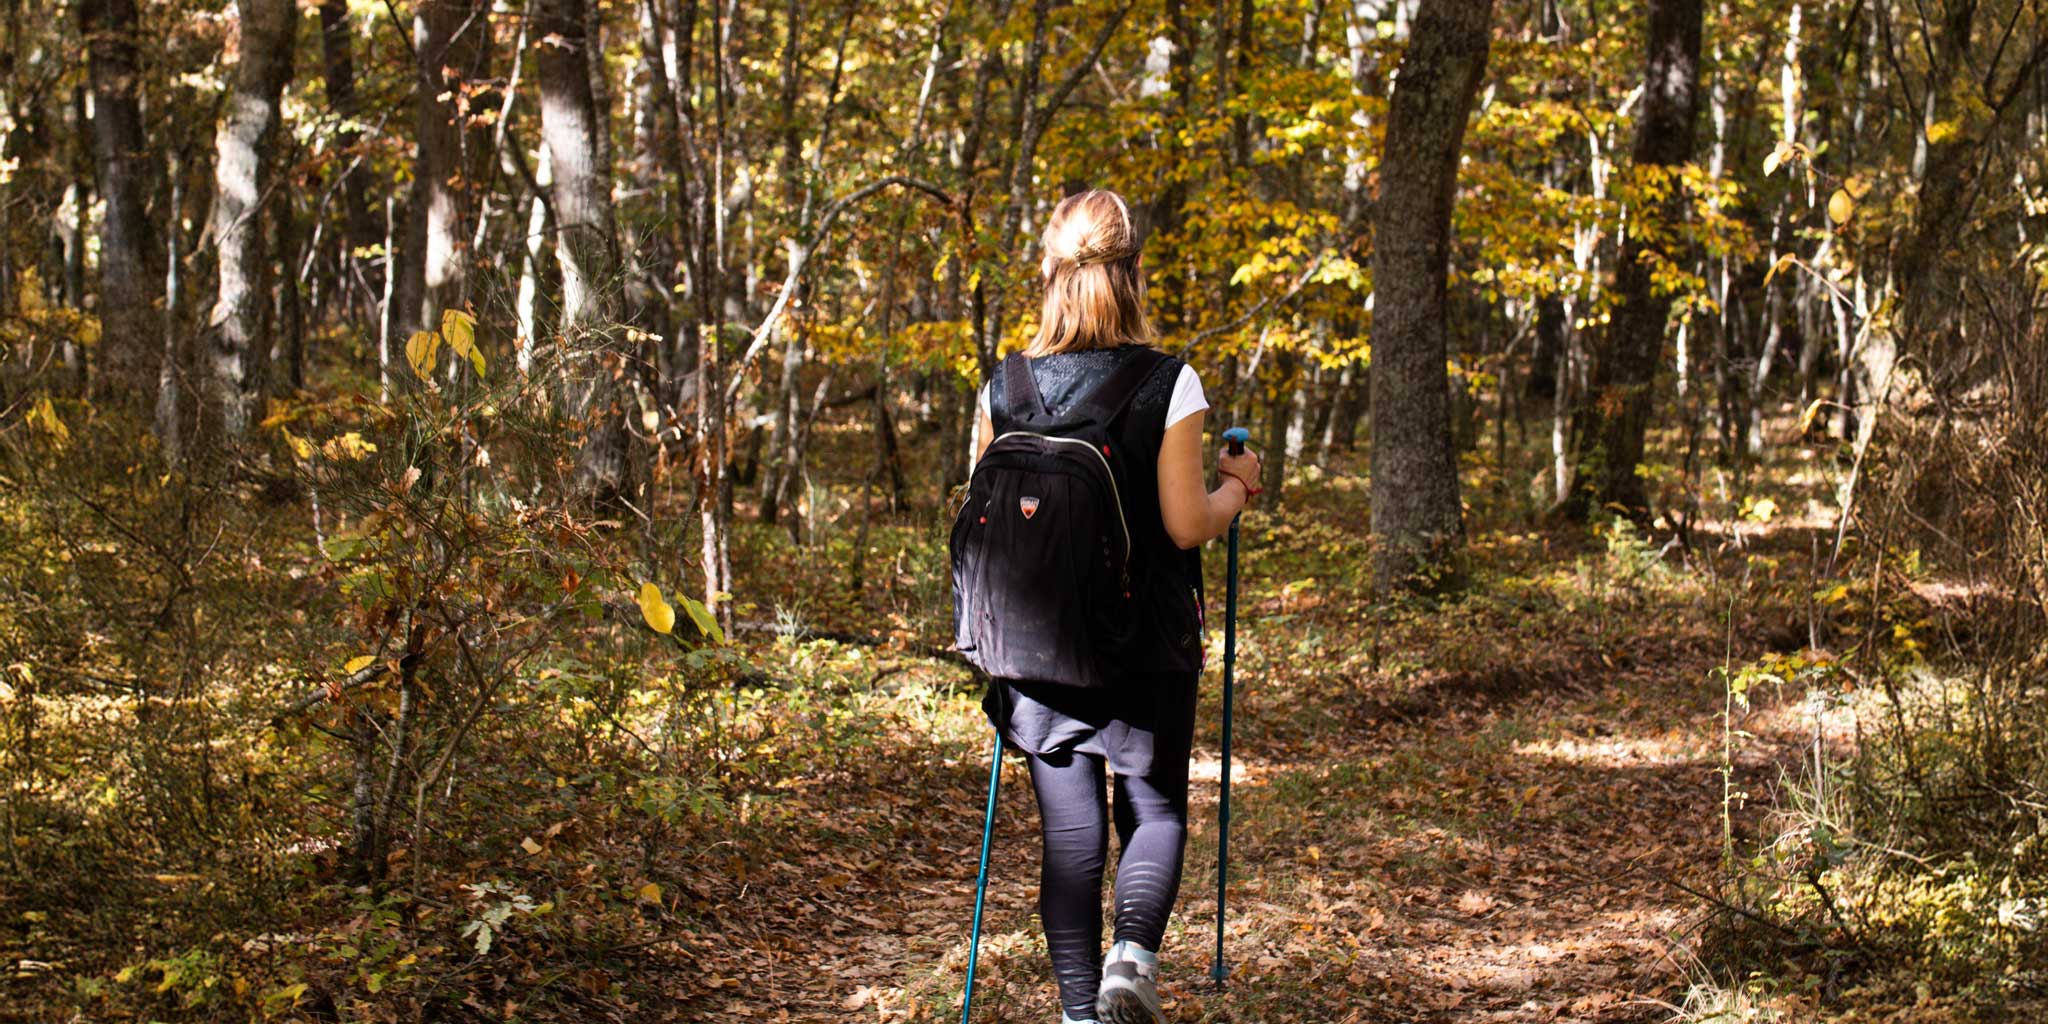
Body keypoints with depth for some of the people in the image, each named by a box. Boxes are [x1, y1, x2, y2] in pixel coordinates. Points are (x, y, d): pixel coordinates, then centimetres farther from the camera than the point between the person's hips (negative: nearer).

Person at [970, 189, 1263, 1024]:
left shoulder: (1004, 390, -2)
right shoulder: (1168, 384, -10)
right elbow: (1186, 524, -12)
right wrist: (1235, 489, 8)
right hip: (1148, 644, -2)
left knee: (1071, 833, 9)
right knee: (1155, 809, 12)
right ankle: (1134, 951, -12)